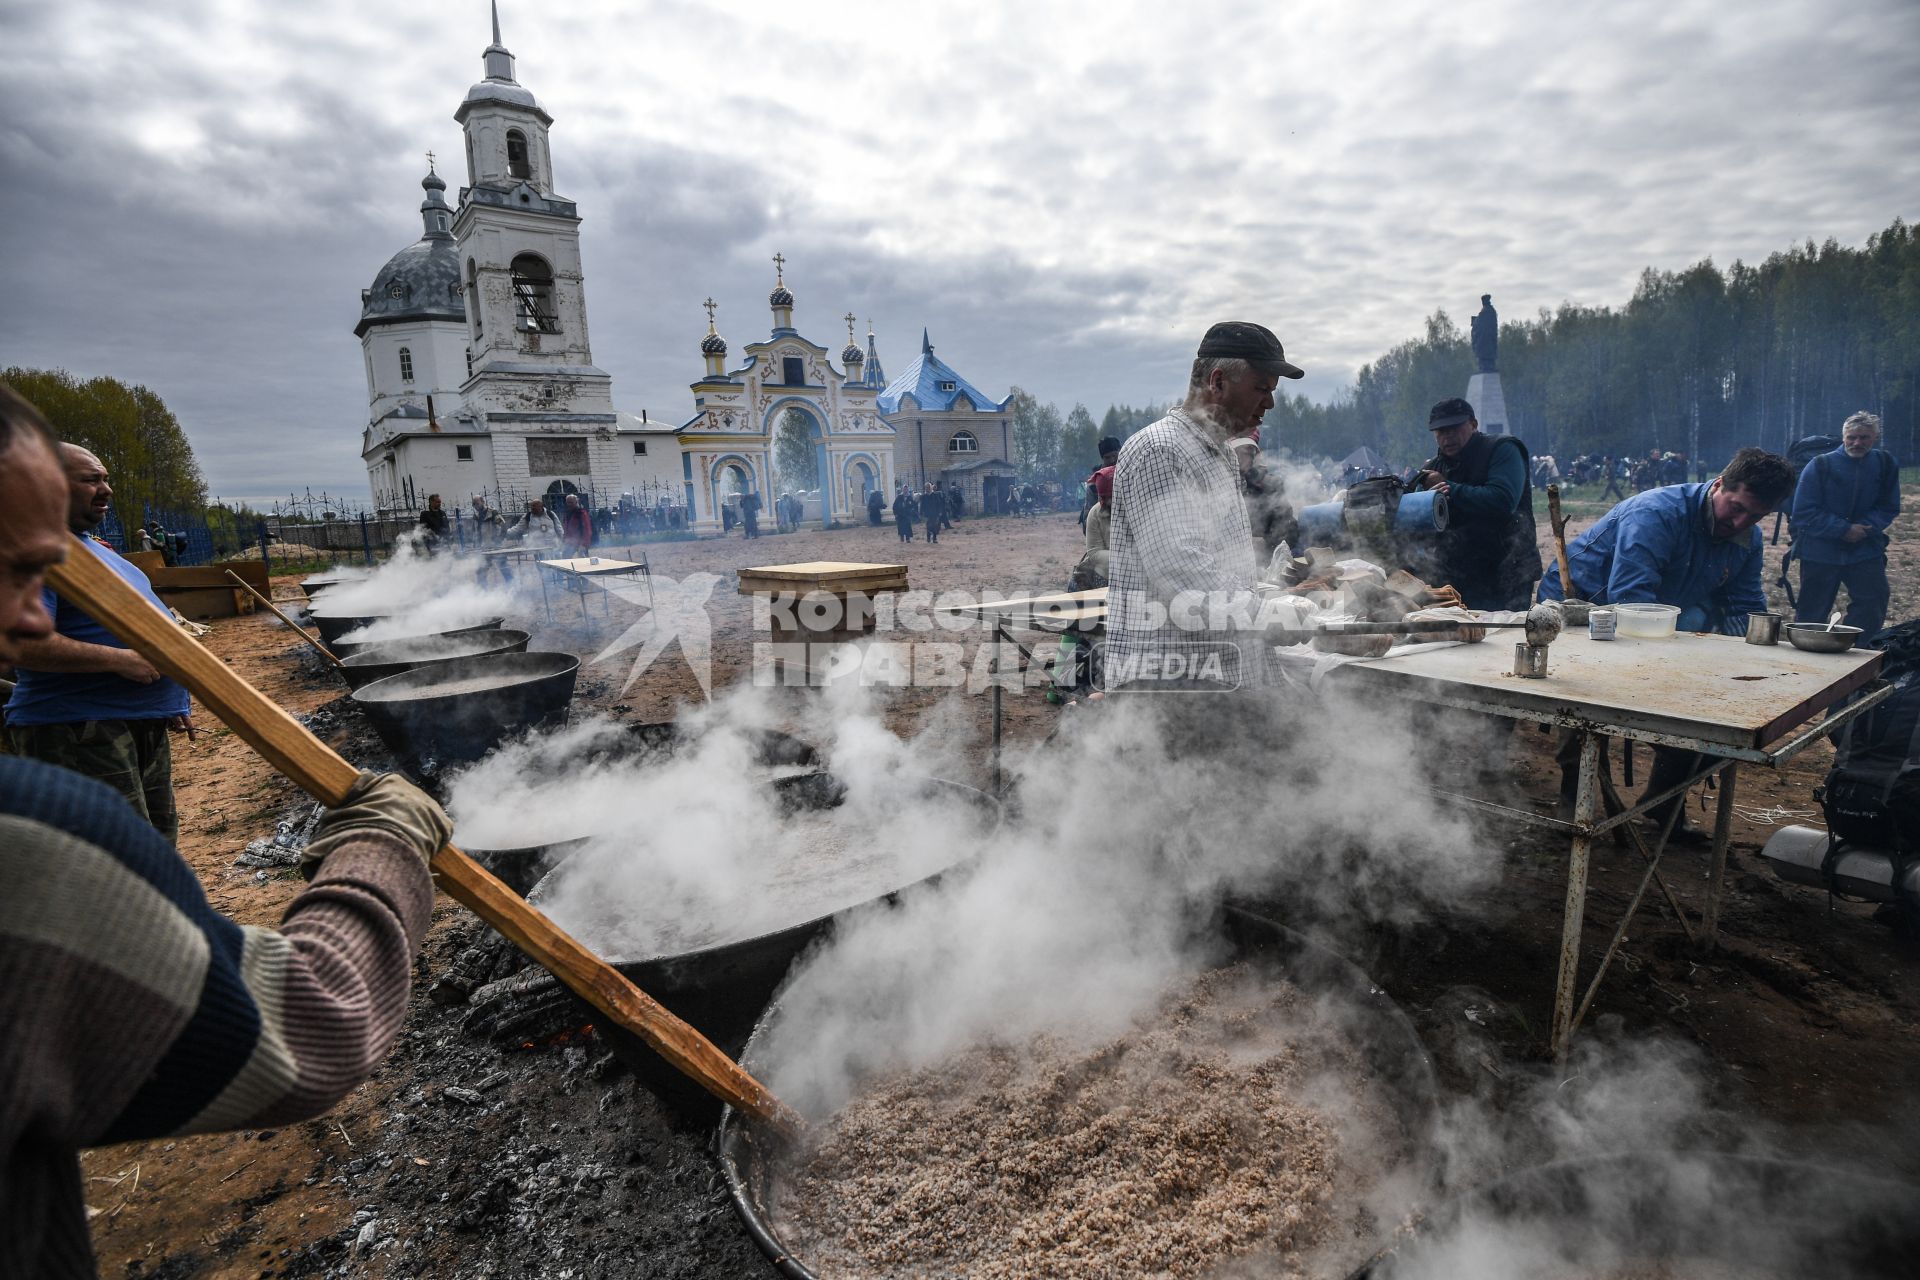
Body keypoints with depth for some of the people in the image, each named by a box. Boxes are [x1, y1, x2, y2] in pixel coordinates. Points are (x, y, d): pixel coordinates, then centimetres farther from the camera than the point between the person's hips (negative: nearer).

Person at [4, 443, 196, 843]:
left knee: (160, 838, 19)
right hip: (80, 731, -10)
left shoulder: (93, 545, 17)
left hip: (145, 723, 10)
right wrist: (117, 659, -25)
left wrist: (173, 703, 22)